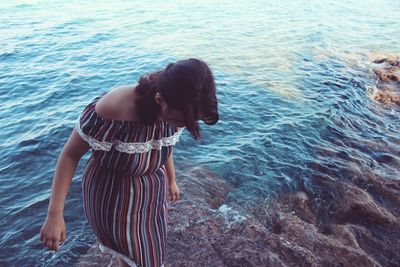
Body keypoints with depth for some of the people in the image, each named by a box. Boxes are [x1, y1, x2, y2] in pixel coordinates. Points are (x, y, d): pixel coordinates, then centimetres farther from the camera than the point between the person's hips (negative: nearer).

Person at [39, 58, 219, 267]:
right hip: (112, 199, -4)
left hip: (153, 192, 5)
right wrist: (54, 215, -21)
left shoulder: (176, 110, -18)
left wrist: (171, 180, 17)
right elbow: (70, 155, -21)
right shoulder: (110, 112, -36)